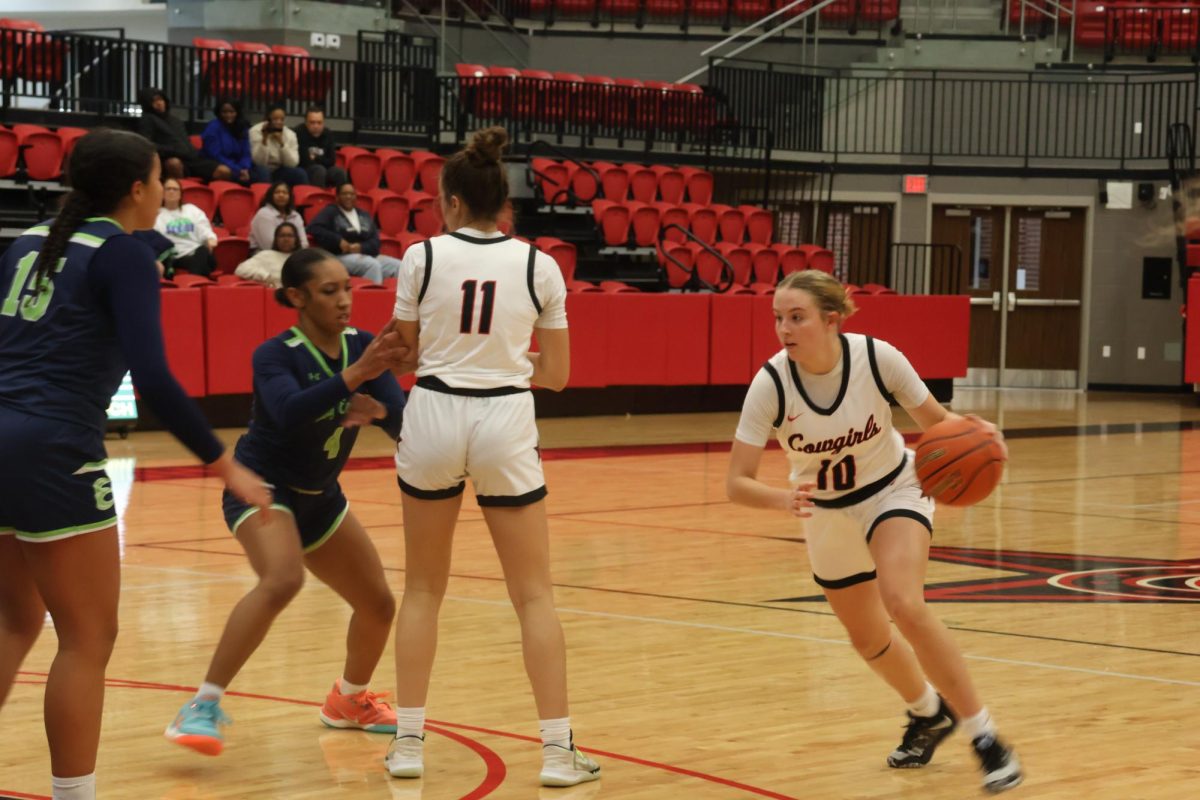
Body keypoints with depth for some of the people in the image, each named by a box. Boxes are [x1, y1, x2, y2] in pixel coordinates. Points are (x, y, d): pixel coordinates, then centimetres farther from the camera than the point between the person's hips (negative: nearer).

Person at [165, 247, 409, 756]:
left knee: (378, 604, 8)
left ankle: (348, 701, 37)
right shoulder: (275, 355, -21)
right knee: (282, 580, -34)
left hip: (320, 498, 7)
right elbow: (290, 413, -41)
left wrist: (378, 409, -33)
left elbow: (403, 424, -12)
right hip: (262, 487, -7)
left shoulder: (361, 346, -5)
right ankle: (203, 708, -30)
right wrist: (354, 375, -50)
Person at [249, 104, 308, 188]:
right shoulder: (256, 131, -14)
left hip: (279, 171, 3)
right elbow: (259, 162, -21)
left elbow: (292, 164, -13)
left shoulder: (290, 134, -5)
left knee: (300, 174, -23)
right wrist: (264, 140, -32)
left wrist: (281, 143, -24)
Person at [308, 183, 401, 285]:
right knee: (373, 265, -35)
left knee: (399, 267, -15)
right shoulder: (330, 212, 7)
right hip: (342, 257, -6)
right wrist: (339, 241, -18)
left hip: (366, 255, 6)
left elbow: (375, 241, 11)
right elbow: (314, 229, -10)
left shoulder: (364, 216, 21)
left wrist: (361, 247, -12)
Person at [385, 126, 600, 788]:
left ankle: (408, 742, 12)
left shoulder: (423, 257, -1)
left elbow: (404, 353, 7)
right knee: (534, 594, 7)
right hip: (504, 423, 0)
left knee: (423, 588, 15)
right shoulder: (539, 266, 2)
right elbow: (556, 374, 7)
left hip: (433, 416, 0)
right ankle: (558, 750, 3)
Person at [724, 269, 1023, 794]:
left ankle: (984, 736, -17)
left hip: (892, 493, -3)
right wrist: (783, 499, -46)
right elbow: (737, 482, -25)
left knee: (903, 605, -29)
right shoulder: (771, 383, -25)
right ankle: (928, 713, 50)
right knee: (868, 640, 17)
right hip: (825, 514, 3)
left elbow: (936, 421, -12)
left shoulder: (878, 358, -26)